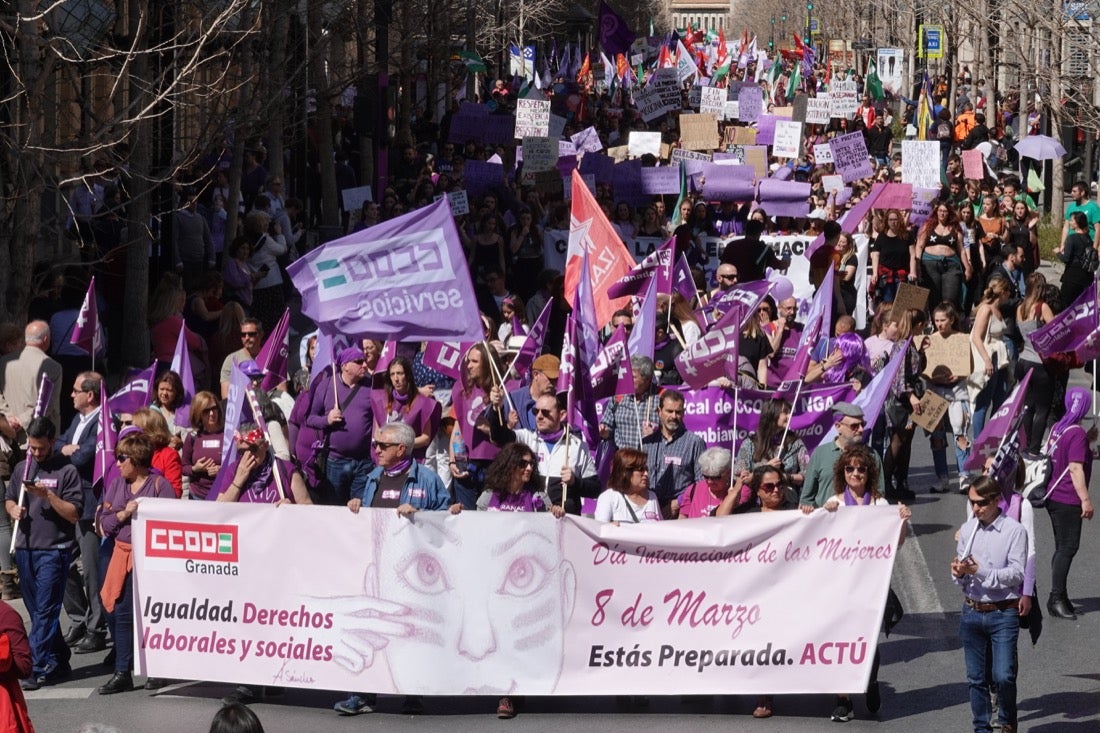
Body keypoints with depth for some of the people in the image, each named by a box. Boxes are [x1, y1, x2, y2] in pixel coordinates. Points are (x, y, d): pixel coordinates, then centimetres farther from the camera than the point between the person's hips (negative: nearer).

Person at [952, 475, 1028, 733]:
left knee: (1003, 676, -11)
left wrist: (981, 571, -21)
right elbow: (960, 578, 12)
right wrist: (959, 572, -11)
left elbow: (1016, 574, -13)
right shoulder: (967, 530, 7)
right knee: (976, 678, 9)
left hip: (1003, 614, -4)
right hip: (971, 612, 4)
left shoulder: (1014, 531, -7)